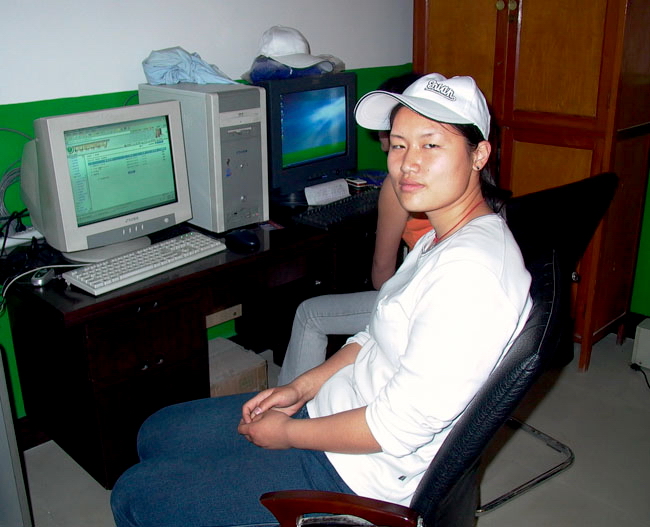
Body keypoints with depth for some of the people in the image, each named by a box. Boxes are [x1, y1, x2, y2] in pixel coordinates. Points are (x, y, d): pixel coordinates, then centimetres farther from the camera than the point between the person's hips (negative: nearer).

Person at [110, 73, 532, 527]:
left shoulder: (469, 270, -29)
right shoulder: (442, 238, 4)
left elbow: (398, 427, -28)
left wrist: (288, 433, -14)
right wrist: (303, 387, 3)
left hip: (360, 478, -9)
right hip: (333, 405, 10)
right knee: (156, 434, 18)